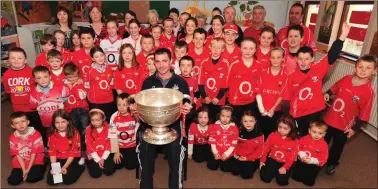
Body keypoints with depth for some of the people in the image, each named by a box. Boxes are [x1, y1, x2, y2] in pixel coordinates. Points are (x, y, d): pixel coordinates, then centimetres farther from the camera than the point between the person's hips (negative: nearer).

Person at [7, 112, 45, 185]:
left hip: (35, 162, -3)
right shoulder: (12, 138, -3)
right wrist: (24, 170, -12)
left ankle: (40, 169, 6)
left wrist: (28, 169, -14)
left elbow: (34, 153, -11)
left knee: (31, 178, -24)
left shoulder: (36, 134, -14)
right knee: (12, 181, -13)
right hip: (20, 164, 4)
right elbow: (17, 155, -4)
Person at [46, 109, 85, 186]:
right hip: (58, 159, 3)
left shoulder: (74, 133, -14)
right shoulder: (52, 134, -4)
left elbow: (73, 152, -13)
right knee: (50, 181, -13)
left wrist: (65, 167, -20)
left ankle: (80, 166, 5)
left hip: (72, 159, -3)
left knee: (67, 180, -22)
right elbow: (52, 152, -4)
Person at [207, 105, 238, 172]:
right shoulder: (215, 126, -5)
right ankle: (218, 159, 25)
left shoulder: (234, 128, -7)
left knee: (225, 168, -10)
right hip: (216, 153, 1)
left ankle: (225, 160, 22)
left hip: (228, 154, -1)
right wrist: (215, 152, -10)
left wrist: (226, 154, -12)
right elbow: (212, 141, -3)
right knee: (211, 166, -6)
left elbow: (234, 143, -6)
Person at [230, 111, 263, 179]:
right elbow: (236, 144, 7)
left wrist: (248, 158, -14)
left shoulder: (259, 135, -12)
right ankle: (242, 166, 19)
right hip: (239, 157, 2)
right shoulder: (240, 132, -3)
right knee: (234, 171, -11)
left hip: (252, 159, -2)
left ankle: (253, 166, 16)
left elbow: (259, 150, -10)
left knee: (246, 174, -13)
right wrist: (235, 153, -9)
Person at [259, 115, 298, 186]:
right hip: (272, 160, 1)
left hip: (285, 163, 0)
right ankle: (274, 171, 19)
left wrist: (285, 167, -16)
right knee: (265, 178, -14)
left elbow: (293, 156, -8)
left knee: (282, 181, -17)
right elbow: (266, 148, 1)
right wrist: (262, 161, 1)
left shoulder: (294, 140, -9)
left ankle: (281, 171, 16)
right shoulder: (273, 136, -7)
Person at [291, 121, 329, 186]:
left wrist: (311, 160, -24)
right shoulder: (304, 139, -7)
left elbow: (323, 159, -14)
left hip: (314, 164, -2)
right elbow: (299, 147, 1)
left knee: (309, 182, -10)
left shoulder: (324, 145, -13)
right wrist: (302, 155, -17)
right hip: (302, 161, 2)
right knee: (295, 176, -5)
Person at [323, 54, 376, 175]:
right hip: (329, 118, 3)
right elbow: (335, 88, 11)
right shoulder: (346, 79, -10)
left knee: (337, 146, 20)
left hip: (345, 125, -3)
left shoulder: (369, 92, -20)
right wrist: (328, 93, -7)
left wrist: (355, 128, -10)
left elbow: (363, 114, -15)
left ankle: (331, 164, 45)